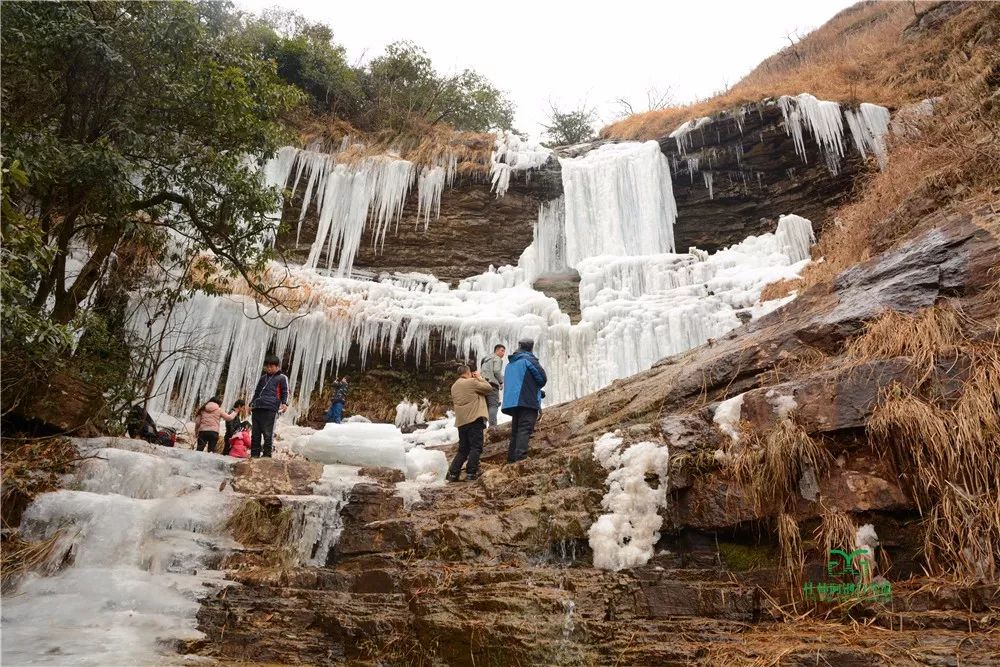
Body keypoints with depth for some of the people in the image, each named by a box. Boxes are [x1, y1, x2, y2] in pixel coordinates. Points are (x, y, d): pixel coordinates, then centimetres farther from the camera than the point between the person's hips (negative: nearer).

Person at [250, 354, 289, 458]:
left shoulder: (282, 378, 8)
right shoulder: (263, 378, 25)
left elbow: (285, 392, 3)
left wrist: (284, 403, -13)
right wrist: (251, 404, 23)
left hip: (270, 409, -6)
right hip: (257, 408, 6)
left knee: (267, 433, -8)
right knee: (255, 433, 5)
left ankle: (267, 454, -3)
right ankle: (254, 454, 10)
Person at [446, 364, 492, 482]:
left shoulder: (454, 386, 17)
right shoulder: (471, 382, -6)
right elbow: (488, 388, -2)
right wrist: (480, 378, 13)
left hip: (461, 422, 7)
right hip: (474, 419, -7)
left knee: (463, 449, 14)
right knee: (475, 447, -4)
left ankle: (453, 473, 11)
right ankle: (471, 474, -10)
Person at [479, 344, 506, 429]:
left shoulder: (485, 359, 29)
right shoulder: (497, 359, 3)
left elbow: (480, 372, 22)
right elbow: (497, 371, -11)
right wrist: (501, 382, -1)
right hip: (492, 384, -8)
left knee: (485, 405, 10)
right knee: (493, 405, -12)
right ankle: (492, 426, -23)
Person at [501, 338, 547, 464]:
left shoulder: (510, 363, 19)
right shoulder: (529, 359, -3)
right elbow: (542, 378, -6)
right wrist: (536, 387, 17)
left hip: (511, 401, 7)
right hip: (528, 401, -7)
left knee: (515, 430, 12)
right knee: (525, 429, -14)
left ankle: (512, 458, 11)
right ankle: (521, 456, -27)